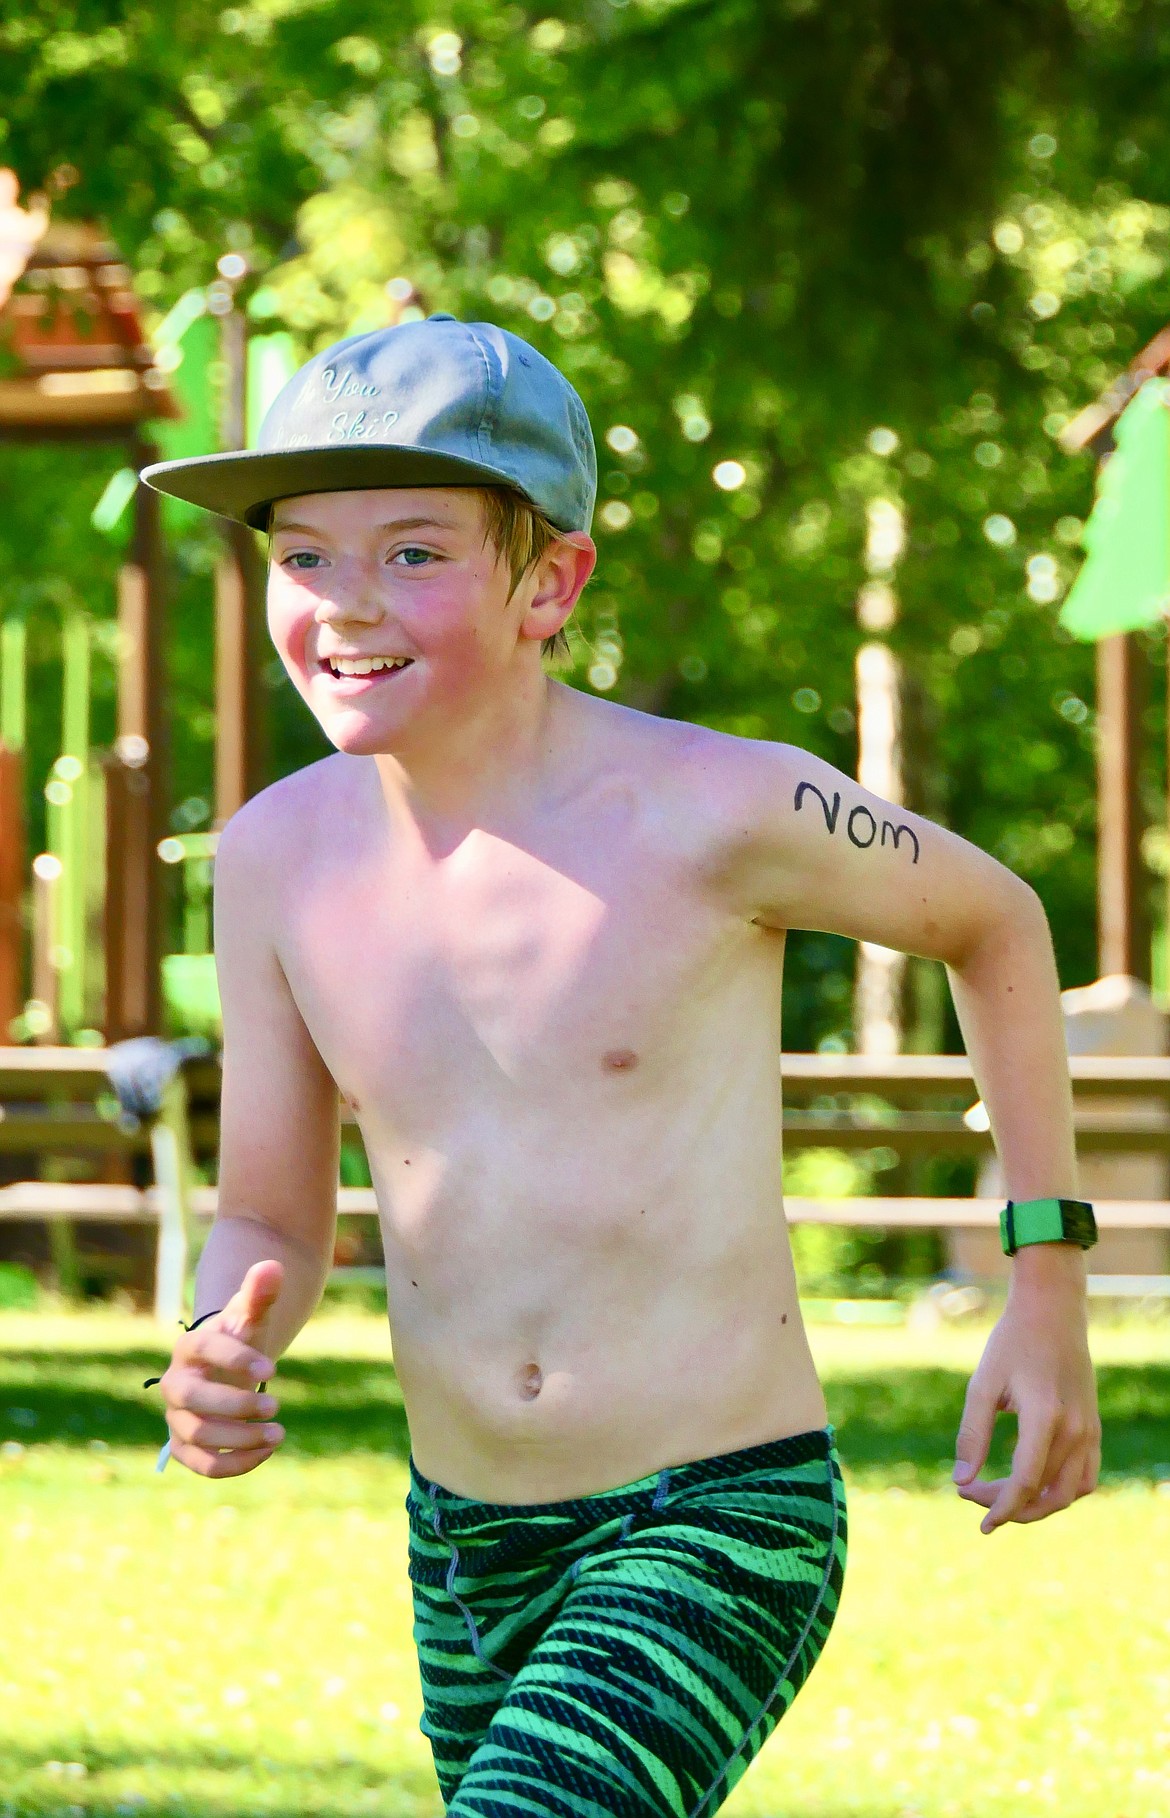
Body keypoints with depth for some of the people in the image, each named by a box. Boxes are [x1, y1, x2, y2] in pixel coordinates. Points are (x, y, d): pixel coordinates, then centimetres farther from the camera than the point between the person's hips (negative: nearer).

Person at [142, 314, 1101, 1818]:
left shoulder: (716, 816, -16)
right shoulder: (279, 857, -2)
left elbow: (991, 920, 4)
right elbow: (273, 1219, 8)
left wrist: (1048, 1288, 3)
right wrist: (223, 1352, -15)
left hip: (722, 1527, -6)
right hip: (465, 1559, 6)